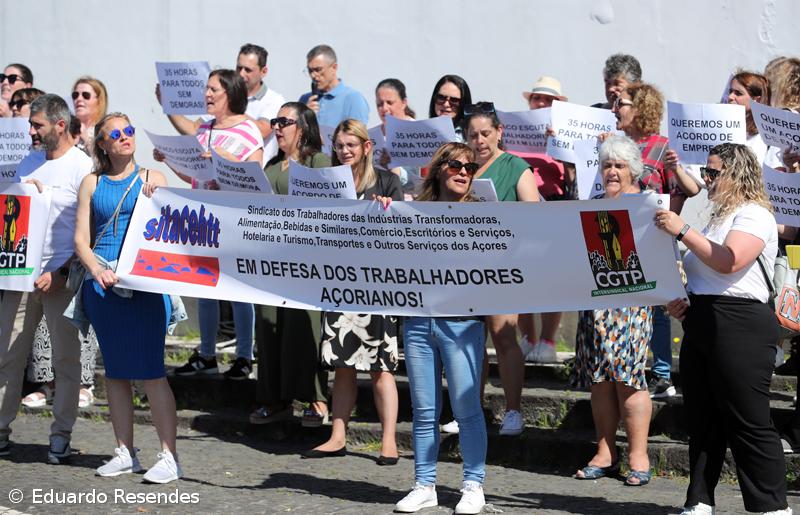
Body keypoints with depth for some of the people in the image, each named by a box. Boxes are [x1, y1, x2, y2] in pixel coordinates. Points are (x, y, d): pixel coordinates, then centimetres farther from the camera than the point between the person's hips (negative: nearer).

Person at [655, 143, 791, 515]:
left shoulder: (754, 214, -8)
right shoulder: (719, 216, 21)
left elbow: (729, 261, -24)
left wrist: (683, 231, -20)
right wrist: (686, 303, 13)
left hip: (739, 327, -10)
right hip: (702, 325, 10)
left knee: (749, 423, -9)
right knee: (702, 420, 9)